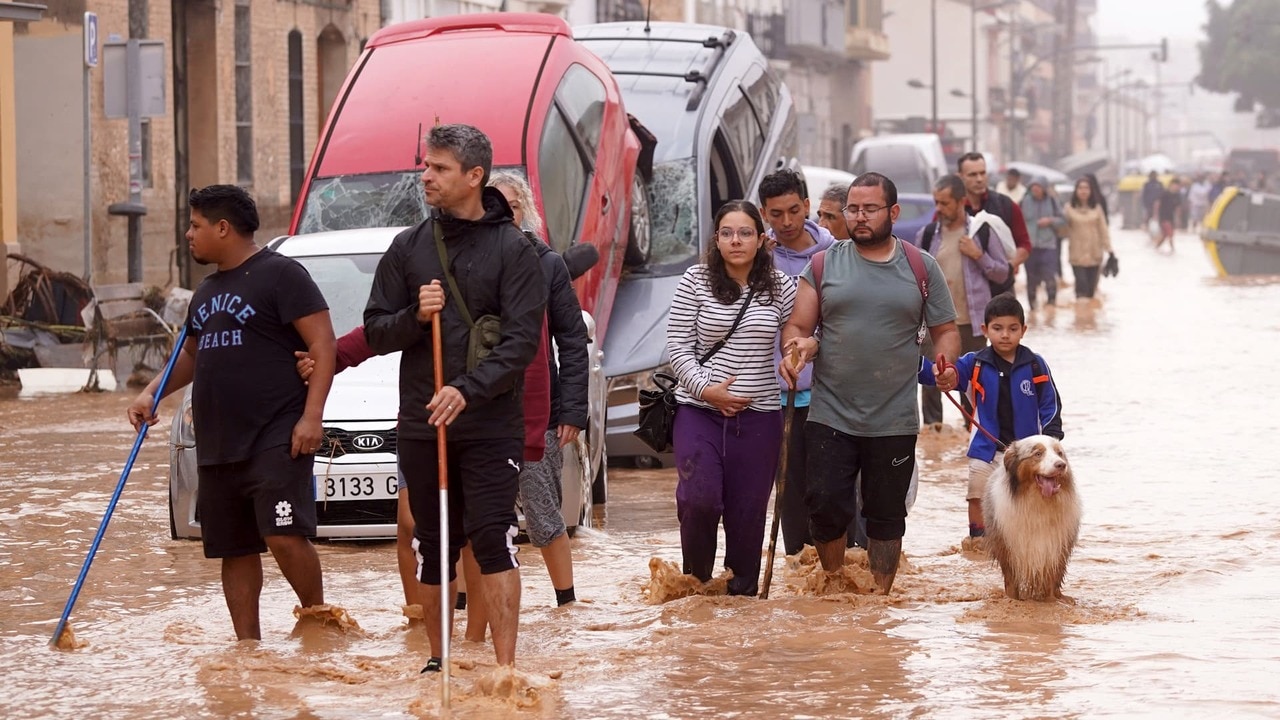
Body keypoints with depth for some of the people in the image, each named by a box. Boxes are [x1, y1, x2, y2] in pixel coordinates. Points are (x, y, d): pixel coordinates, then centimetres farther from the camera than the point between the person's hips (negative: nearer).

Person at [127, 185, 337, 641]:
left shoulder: (279, 274, -5)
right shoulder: (207, 291, 20)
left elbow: (323, 344, -11)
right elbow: (192, 354, 33)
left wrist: (312, 416, -19)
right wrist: (152, 394, 15)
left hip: (276, 441, -8)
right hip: (217, 446, 8)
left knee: (285, 536, -17)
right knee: (234, 550, 8)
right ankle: (248, 644, 13)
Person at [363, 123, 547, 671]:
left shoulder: (512, 248, -3)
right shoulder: (408, 247, 9)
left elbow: (522, 339, -10)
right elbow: (376, 332, 9)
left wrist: (468, 390, -23)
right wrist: (415, 316, -12)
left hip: (491, 425, -4)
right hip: (420, 422, 4)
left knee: (492, 538, -12)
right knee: (433, 545, 10)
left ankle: (505, 665, -12)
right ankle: (438, 658, 21)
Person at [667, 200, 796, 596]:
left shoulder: (780, 287, 4)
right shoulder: (696, 281, 0)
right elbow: (677, 345, -1)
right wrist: (705, 389, -12)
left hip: (758, 415, 2)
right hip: (699, 410, -2)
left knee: (748, 511, 3)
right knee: (698, 499, -17)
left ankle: (743, 591, 17)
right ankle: (695, 579, 7)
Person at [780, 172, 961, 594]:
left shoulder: (921, 269, 6)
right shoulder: (824, 265, 6)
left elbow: (945, 330, 11)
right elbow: (797, 327, 6)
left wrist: (946, 362, -10)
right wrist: (795, 349, -17)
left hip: (894, 421, 0)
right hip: (830, 417, 0)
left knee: (886, 515, 7)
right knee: (826, 505, -7)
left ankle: (880, 596, 19)